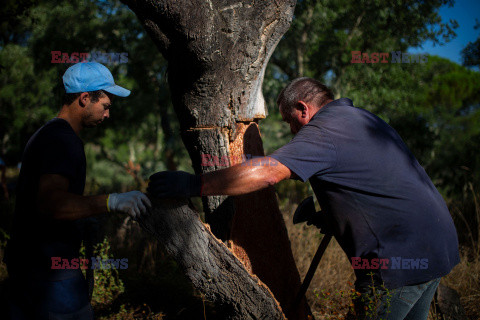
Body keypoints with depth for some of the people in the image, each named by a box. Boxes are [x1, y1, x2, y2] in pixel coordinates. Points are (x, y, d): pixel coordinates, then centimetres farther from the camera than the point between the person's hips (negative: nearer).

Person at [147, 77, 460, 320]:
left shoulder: (325, 129, -12)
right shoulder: (363, 118, 18)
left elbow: (267, 172, -24)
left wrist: (194, 184, -22)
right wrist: (324, 215, 20)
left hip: (400, 258, -9)